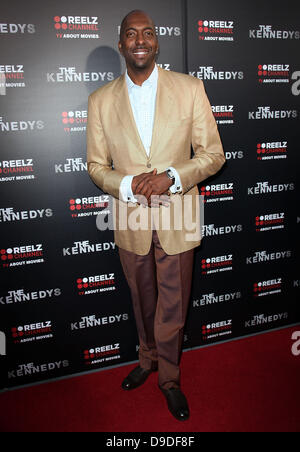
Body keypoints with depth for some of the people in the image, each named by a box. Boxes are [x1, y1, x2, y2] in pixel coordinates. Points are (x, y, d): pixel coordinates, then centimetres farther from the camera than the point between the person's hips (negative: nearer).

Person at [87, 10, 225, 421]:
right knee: (143, 303, 21)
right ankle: (148, 360, 49)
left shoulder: (190, 89, -4)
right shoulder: (101, 100, 0)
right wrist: (128, 184, -17)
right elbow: (96, 165, 3)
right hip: (131, 222, 2)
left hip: (178, 221, -1)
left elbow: (213, 154, -4)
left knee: (173, 307, 12)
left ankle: (169, 377, 38)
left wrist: (171, 177, -20)